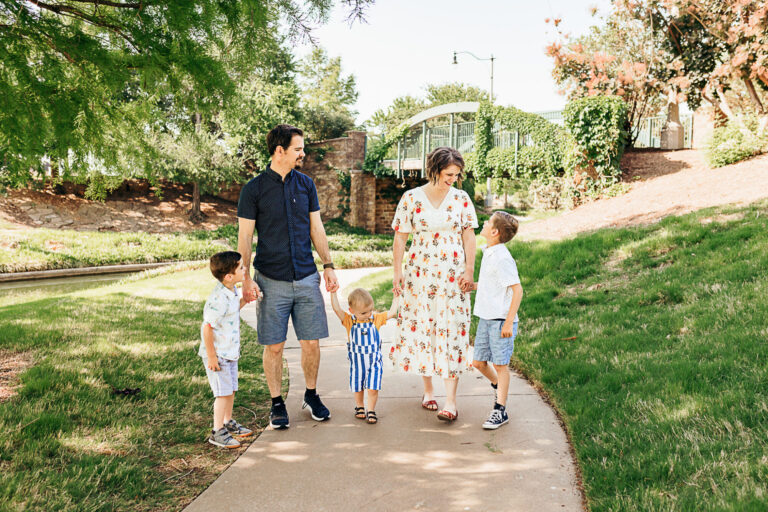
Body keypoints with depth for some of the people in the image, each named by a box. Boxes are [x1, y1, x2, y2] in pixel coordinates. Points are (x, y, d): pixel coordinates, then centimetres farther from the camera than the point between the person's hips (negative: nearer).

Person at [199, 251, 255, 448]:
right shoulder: (219, 299, -26)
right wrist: (211, 356, -20)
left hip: (230, 352, 9)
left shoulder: (231, 291, 3)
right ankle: (217, 432, 8)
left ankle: (228, 422, 35)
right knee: (223, 392, -4)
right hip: (217, 354, -9)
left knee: (231, 389, 18)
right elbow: (207, 327, -24)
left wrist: (244, 300, 6)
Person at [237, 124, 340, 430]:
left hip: (307, 278, 3)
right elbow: (244, 238, -2)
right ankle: (277, 404, 19)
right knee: (274, 346, 3)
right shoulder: (254, 189, -3)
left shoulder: (306, 184, 8)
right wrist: (246, 278, -9)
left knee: (311, 342, 6)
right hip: (272, 281, -3)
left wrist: (328, 266, 7)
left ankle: (311, 395, 26)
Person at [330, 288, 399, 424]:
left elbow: (392, 312, -1)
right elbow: (337, 309, -20)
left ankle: (371, 411, 10)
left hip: (374, 361, 0)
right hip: (357, 361, 0)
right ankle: (359, 407, 37)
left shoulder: (376, 318, -3)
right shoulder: (349, 321, -9)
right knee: (358, 388, 15)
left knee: (373, 388, -5)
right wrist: (333, 292, -24)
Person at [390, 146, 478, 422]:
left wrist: (470, 270, -3)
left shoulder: (461, 198, 4)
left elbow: (469, 236, 6)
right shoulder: (411, 198, 0)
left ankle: (450, 401, -4)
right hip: (420, 273, 0)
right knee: (420, 327, 4)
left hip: (453, 274, 0)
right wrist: (397, 272, -2)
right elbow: (400, 237, 2)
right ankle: (428, 390, 21)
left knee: (452, 330, -5)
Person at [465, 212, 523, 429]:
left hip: (501, 320, -9)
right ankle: (499, 387, 39)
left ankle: (500, 410, 10)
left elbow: (517, 290, -20)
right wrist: (472, 285, 11)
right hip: (485, 318, 9)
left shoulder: (503, 258, -18)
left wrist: (509, 322, -21)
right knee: (479, 362, 14)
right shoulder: (489, 253, 11)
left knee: (500, 364, 0)